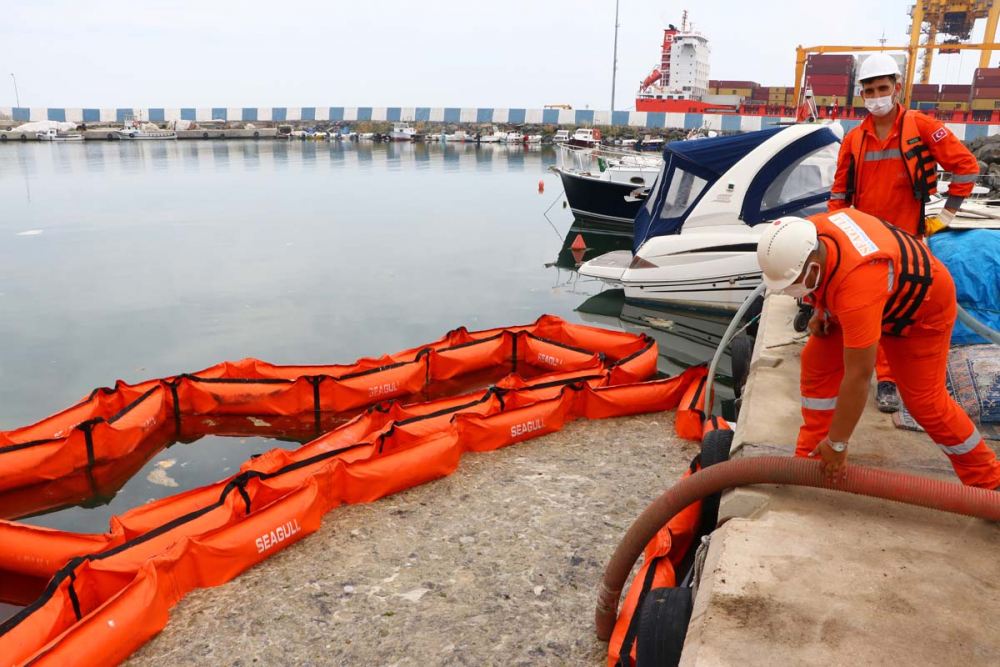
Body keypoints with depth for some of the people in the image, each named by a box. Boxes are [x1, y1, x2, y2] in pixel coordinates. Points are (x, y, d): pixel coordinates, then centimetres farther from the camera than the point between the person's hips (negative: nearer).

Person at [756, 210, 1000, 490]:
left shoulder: (858, 289, -47)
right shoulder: (808, 232, -26)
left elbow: (858, 377, -39)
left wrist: (837, 444, -30)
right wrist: (821, 309, -5)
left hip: (922, 311, -7)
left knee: (924, 401, -3)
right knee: (817, 361, -2)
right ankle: (810, 457, 9)